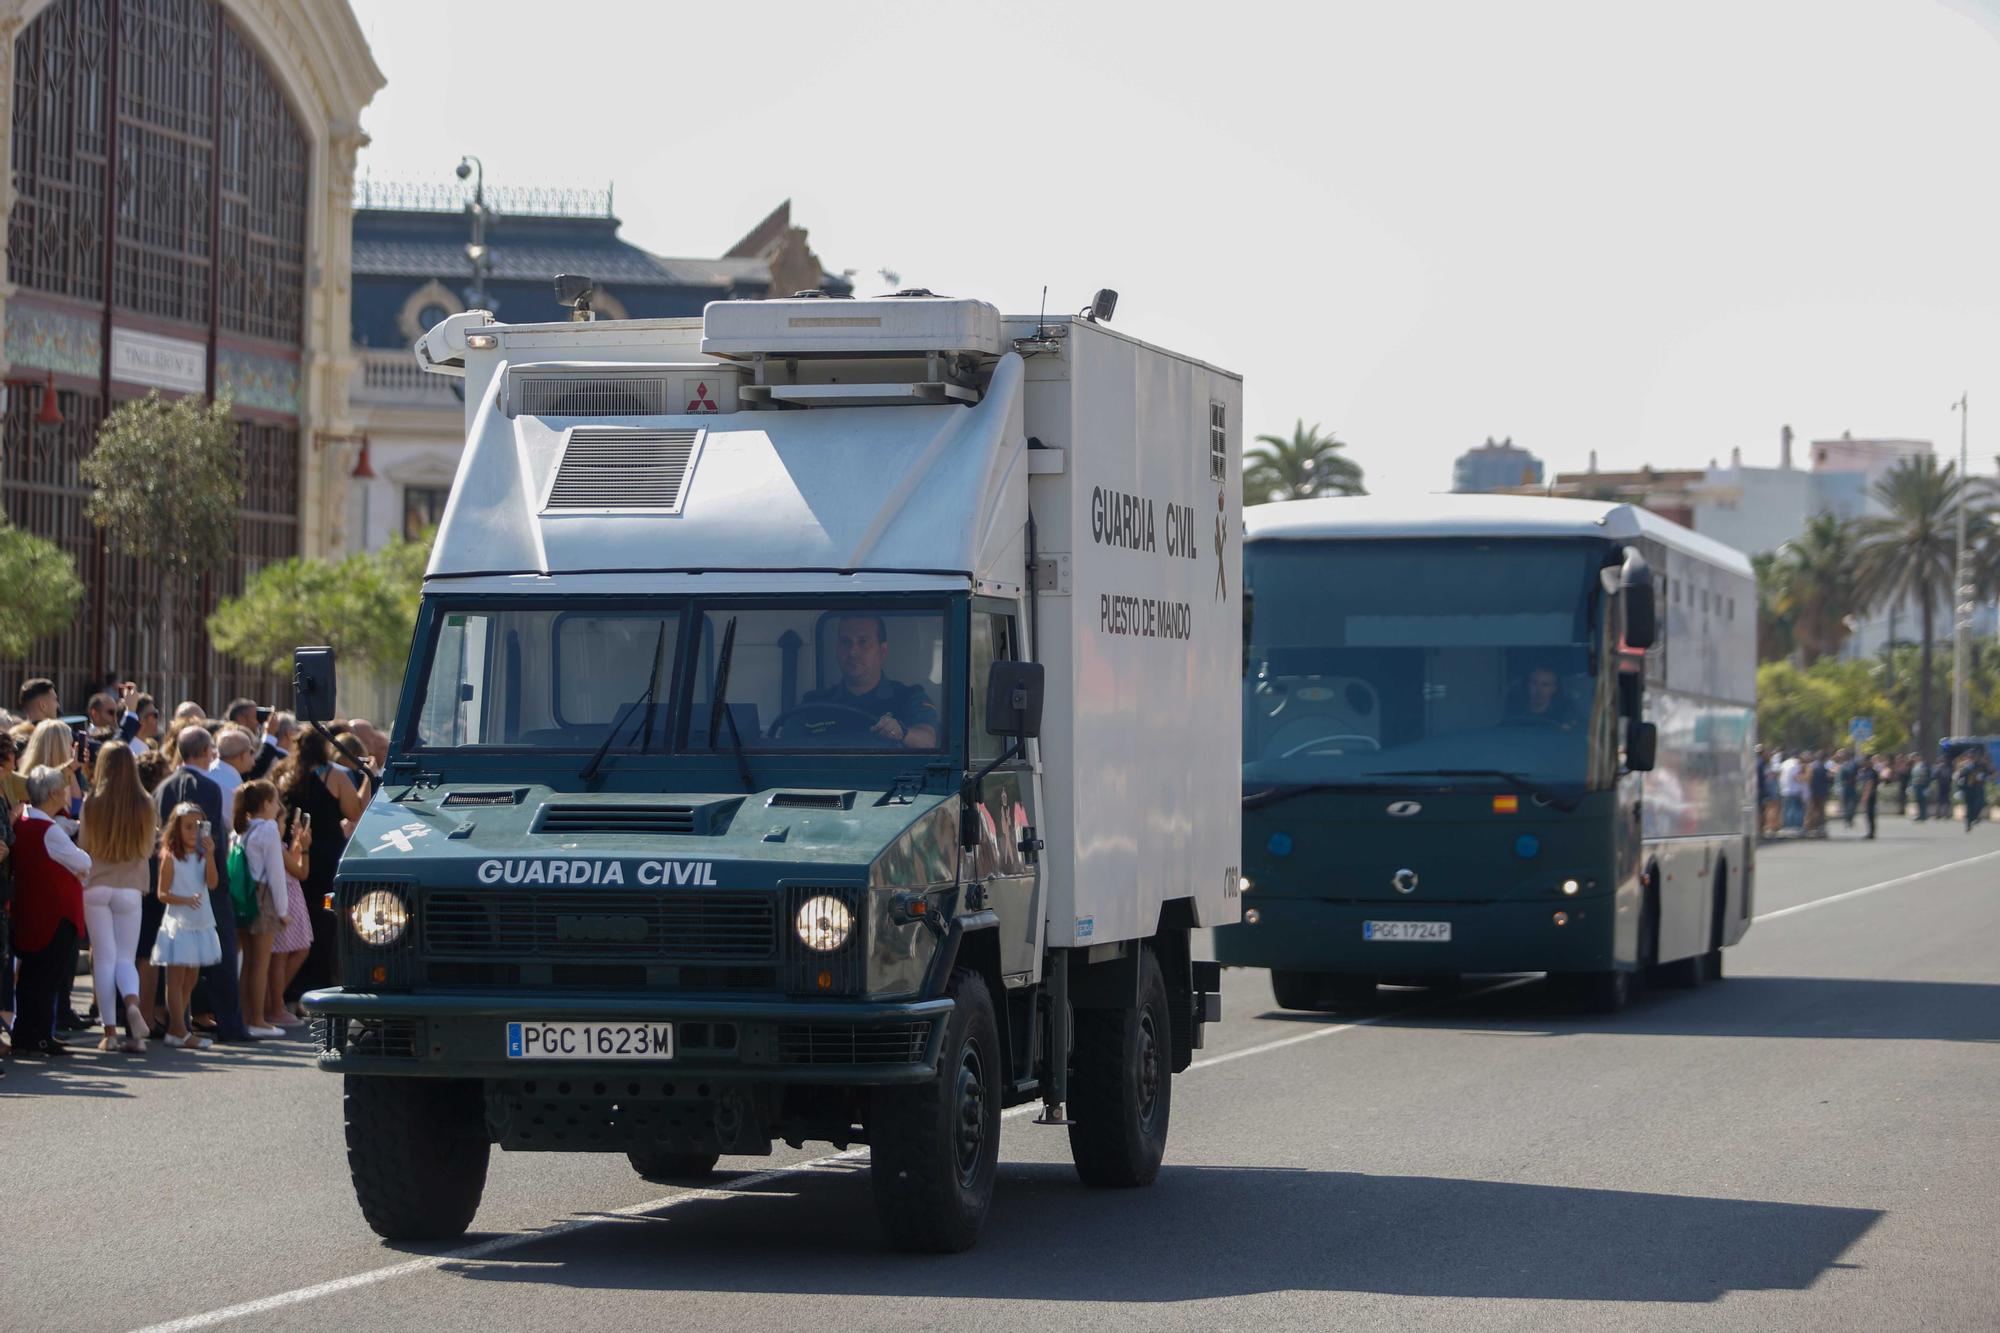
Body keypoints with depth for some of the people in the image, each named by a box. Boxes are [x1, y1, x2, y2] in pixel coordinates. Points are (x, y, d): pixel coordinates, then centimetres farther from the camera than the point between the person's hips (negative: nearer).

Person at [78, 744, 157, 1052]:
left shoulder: (92, 803, -9)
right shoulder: (144, 805, -6)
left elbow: (83, 845, -1)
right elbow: (148, 849, 6)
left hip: (96, 886, -1)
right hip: (130, 887, 1)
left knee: (104, 958, 5)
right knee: (125, 958, 8)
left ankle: (110, 1030, 2)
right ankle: (132, 1001, -23)